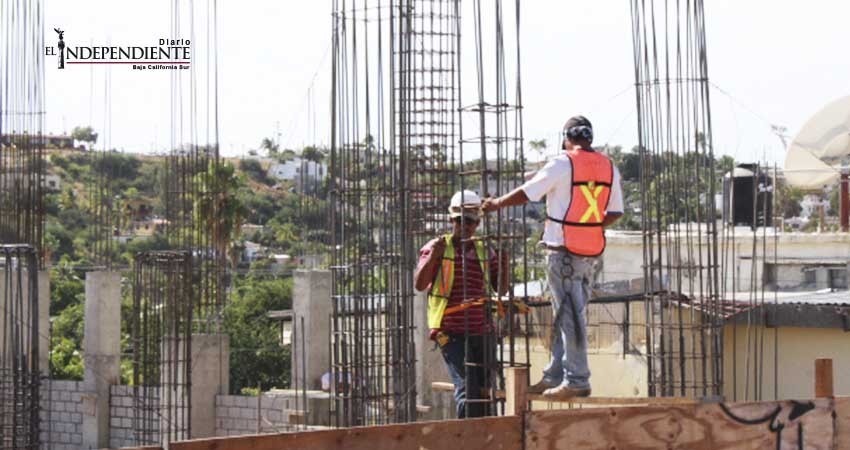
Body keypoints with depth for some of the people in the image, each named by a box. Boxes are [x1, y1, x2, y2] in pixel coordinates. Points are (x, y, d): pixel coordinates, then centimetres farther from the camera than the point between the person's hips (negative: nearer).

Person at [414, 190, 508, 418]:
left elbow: (501, 288, 11)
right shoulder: (438, 247, 2)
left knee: (485, 390, 6)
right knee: (467, 388, -15)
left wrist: (504, 261, -5)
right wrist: (433, 256, -23)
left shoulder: (485, 252, 14)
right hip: (451, 334, -5)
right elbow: (419, 284, -8)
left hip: (481, 332, 5)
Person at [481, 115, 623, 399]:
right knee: (566, 313, 14)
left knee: (569, 314, -5)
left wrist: (497, 203, 13)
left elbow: (526, 193, -3)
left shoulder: (562, 164, -10)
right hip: (592, 251, 7)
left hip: (563, 249, -7)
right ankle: (555, 376, 18)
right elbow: (615, 212, 13)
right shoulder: (609, 168, 8)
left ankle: (577, 380, -6)